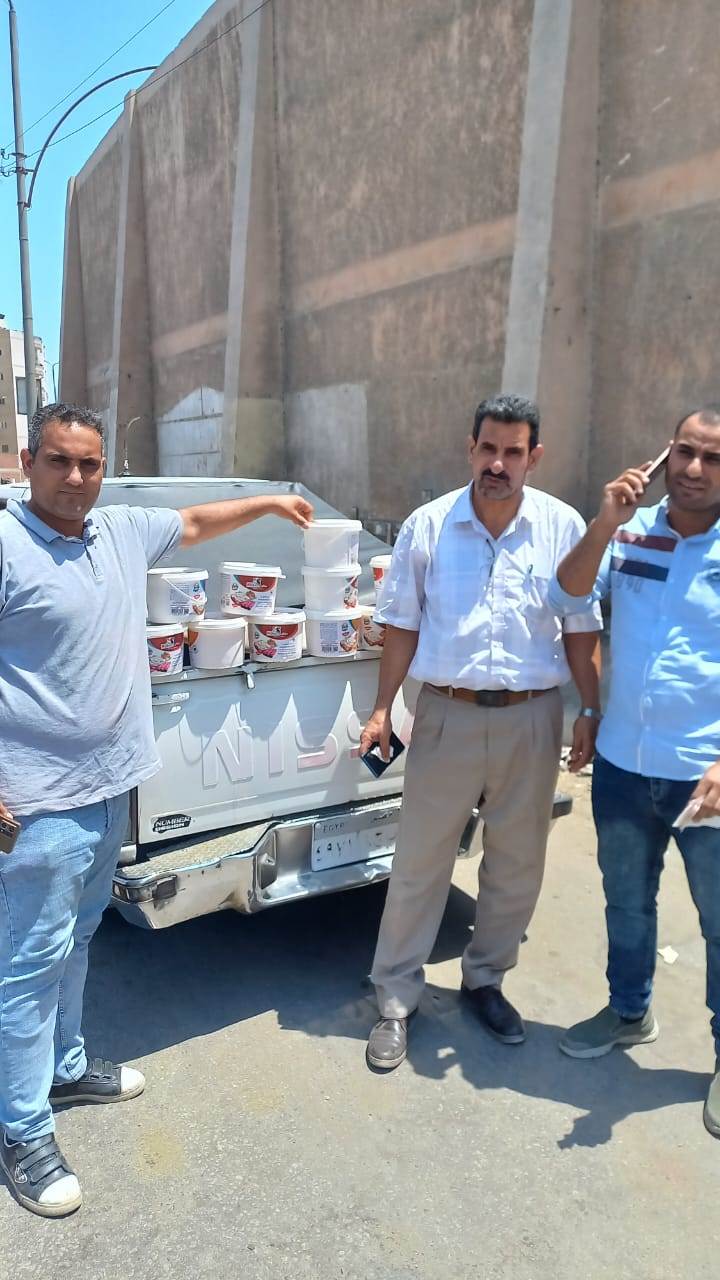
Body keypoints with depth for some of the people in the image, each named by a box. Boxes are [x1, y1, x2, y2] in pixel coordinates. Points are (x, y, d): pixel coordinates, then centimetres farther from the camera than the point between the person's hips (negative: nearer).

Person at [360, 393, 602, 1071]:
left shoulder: (564, 527, -2)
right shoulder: (427, 526, -3)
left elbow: (581, 629, 4)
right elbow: (402, 624, 3)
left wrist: (591, 712, 2)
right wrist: (382, 710, 1)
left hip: (532, 718, 2)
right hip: (447, 715, -1)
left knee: (517, 864, 14)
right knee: (419, 863, 7)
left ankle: (484, 981, 37)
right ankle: (396, 999, 24)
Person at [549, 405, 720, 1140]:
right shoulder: (630, 531, 0)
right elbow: (565, 601, -8)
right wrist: (604, 524, -21)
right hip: (622, 763, 3)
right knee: (626, 901, 21)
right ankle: (629, 1012, 45)